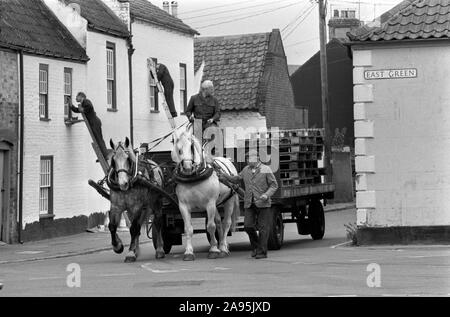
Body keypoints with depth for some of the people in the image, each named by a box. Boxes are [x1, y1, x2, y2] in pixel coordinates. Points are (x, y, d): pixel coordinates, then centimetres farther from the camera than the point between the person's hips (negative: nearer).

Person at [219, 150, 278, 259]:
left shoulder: (266, 170, -2)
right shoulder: (246, 170, 11)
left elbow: (274, 185, -1)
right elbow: (237, 179, 25)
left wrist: (267, 195, -17)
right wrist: (226, 177, 9)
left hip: (263, 204, -4)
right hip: (249, 204, 4)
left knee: (263, 227, -1)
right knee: (248, 226, -2)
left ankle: (262, 251, 6)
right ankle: (255, 247, 20)